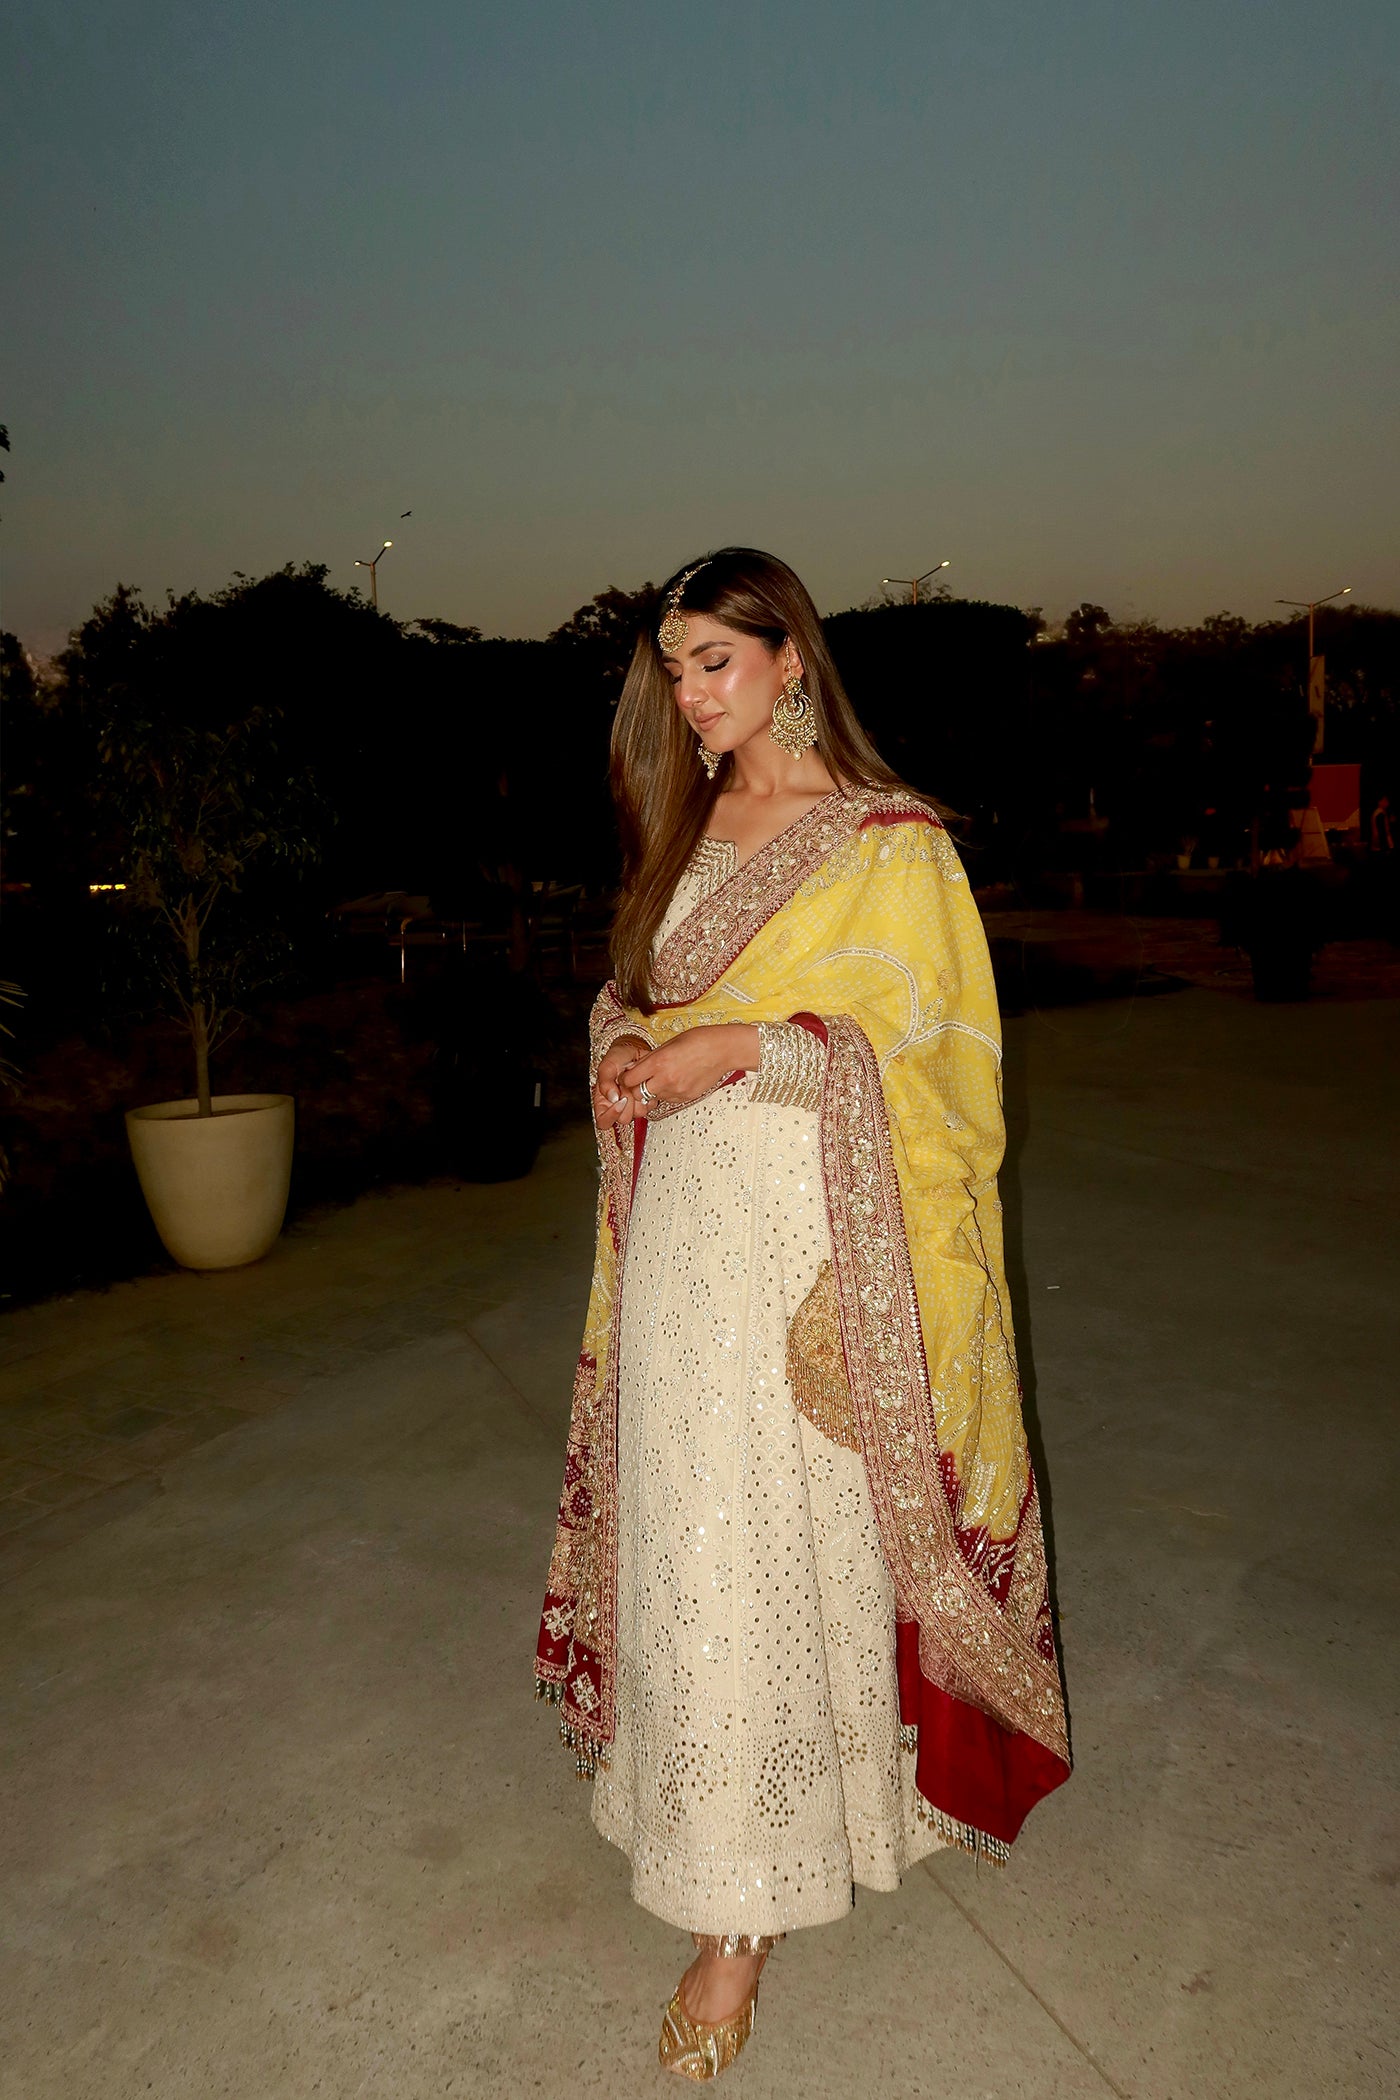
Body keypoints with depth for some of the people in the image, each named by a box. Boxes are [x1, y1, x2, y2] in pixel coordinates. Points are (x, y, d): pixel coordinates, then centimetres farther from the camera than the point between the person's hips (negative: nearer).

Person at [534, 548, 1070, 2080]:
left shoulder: (888, 838, -4)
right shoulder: (689, 828, 15)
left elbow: (912, 1042, -10)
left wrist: (739, 1048, -20)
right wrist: (628, 1045, -3)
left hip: (819, 1228, -5)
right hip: (689, 1220, 5)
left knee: (822, 1523, 3)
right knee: (701, 1539, 8)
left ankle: (866, 1769, 27)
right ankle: (735, 1912, 24)